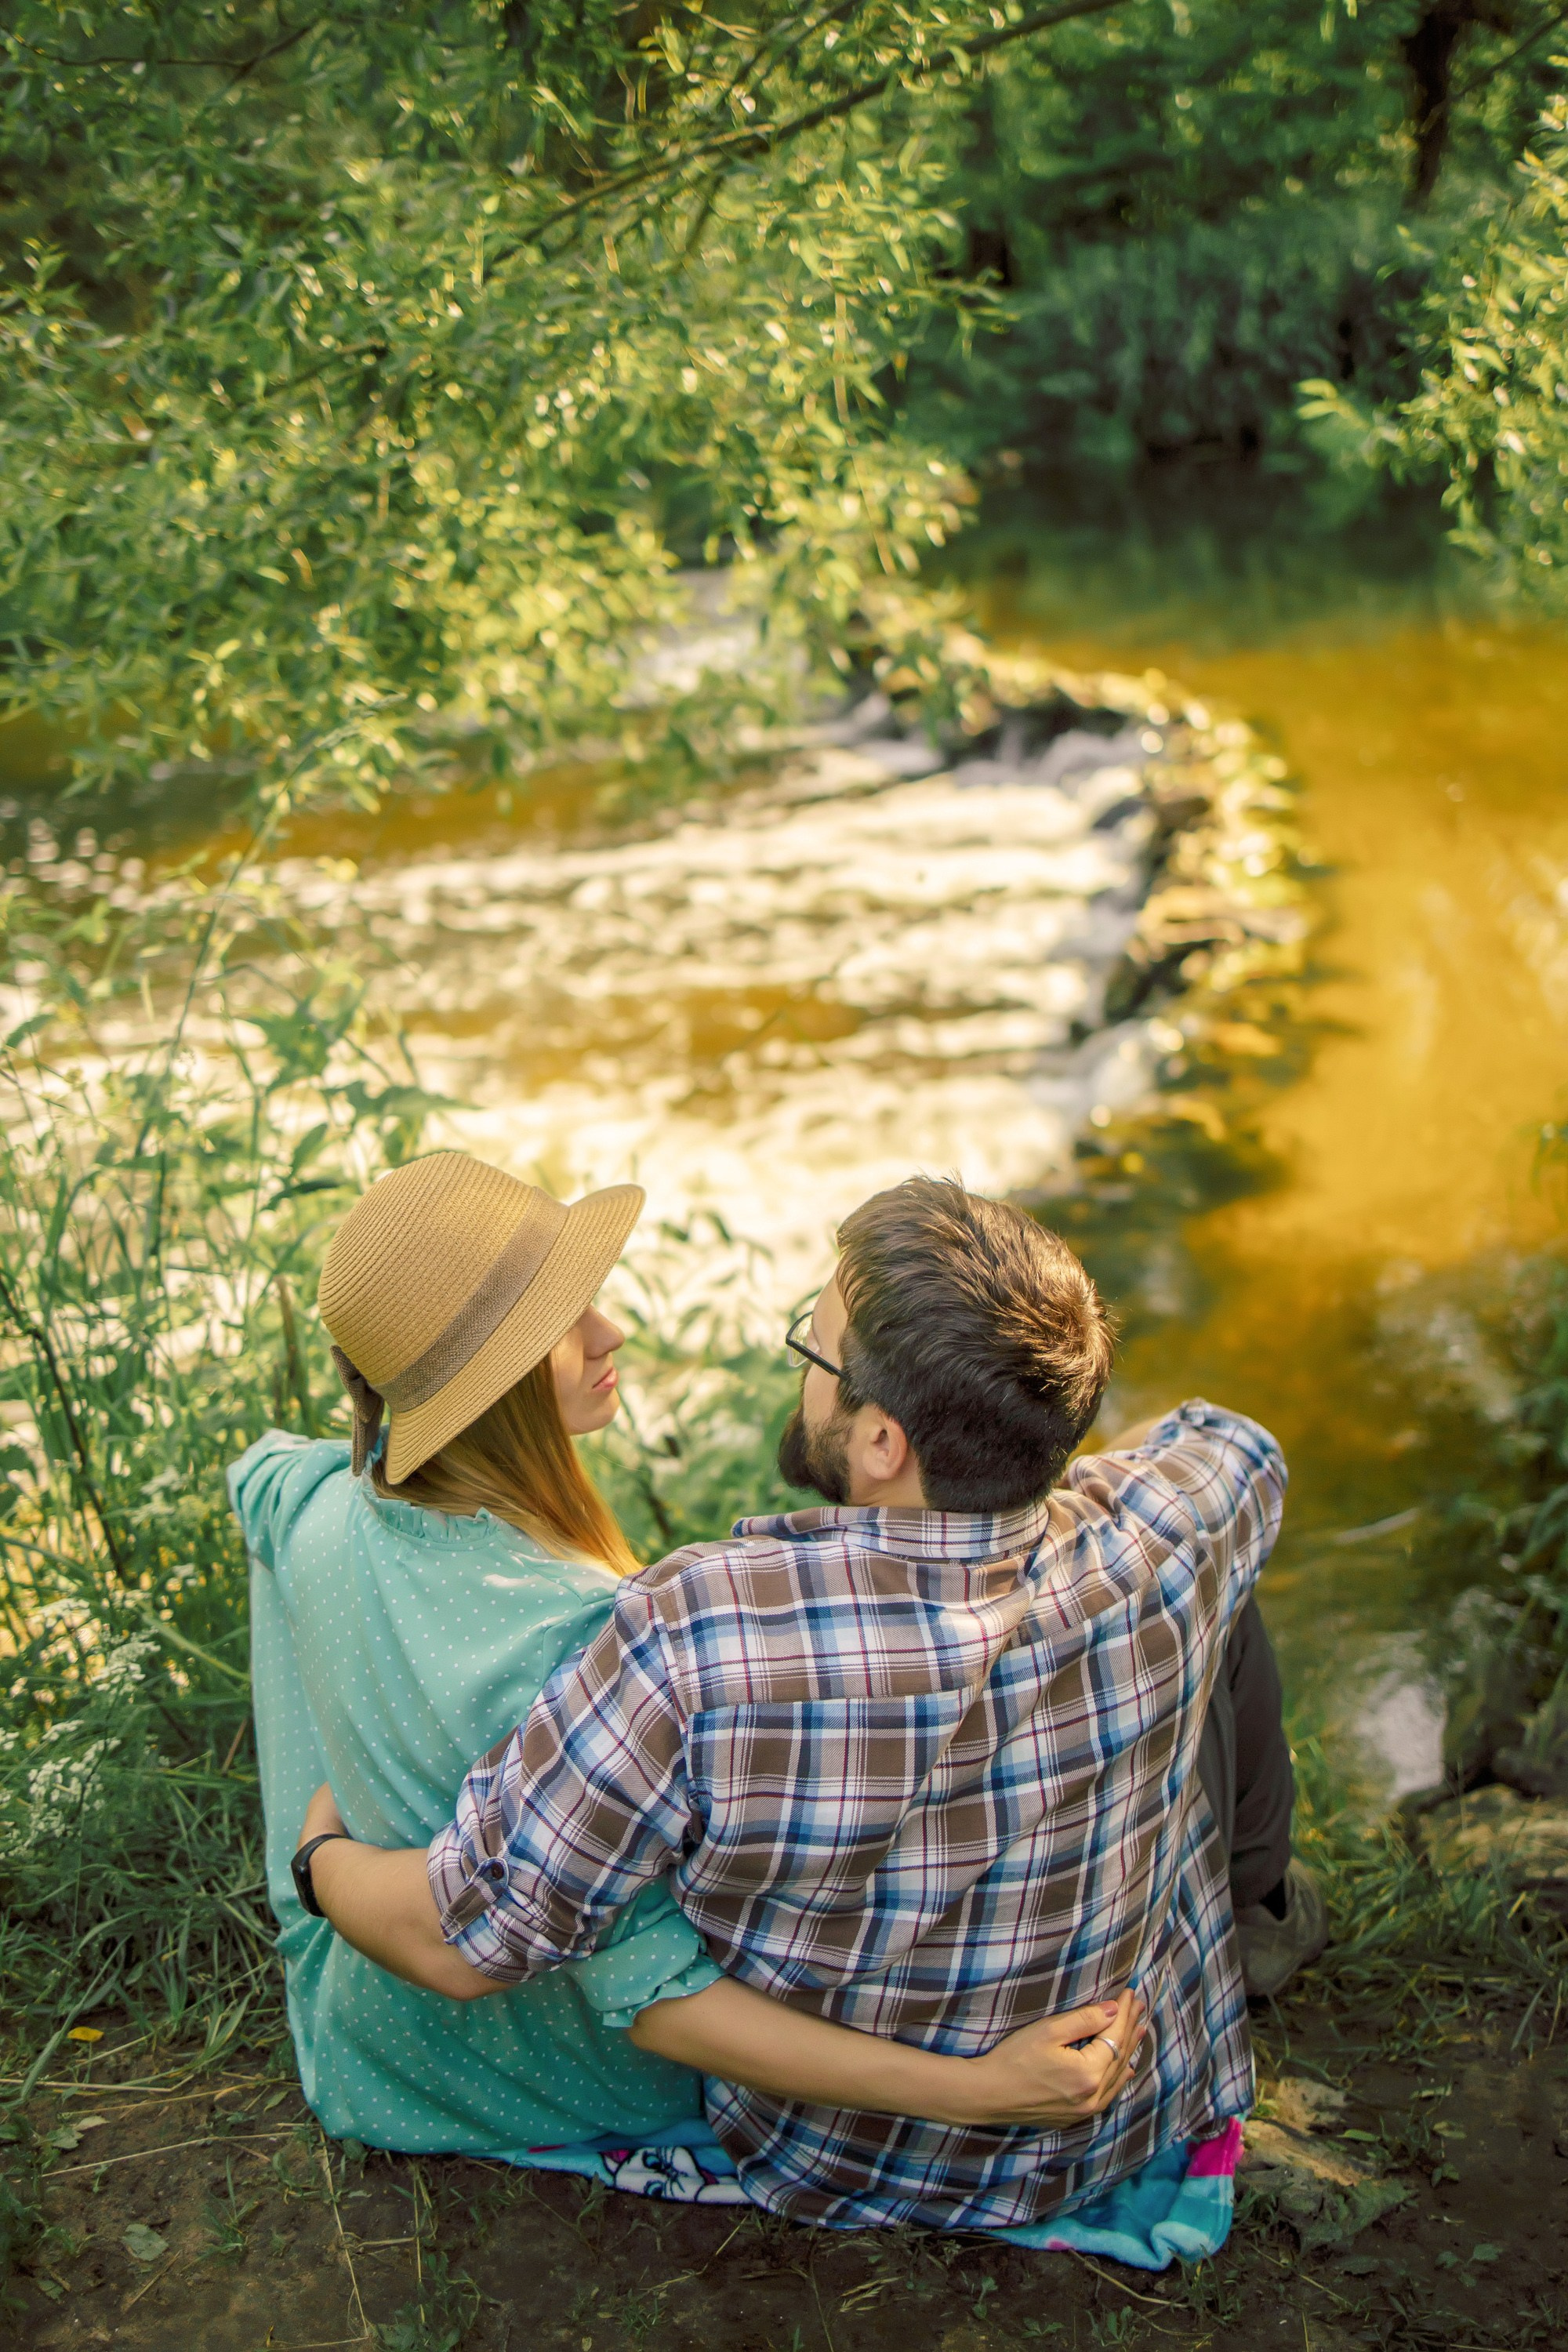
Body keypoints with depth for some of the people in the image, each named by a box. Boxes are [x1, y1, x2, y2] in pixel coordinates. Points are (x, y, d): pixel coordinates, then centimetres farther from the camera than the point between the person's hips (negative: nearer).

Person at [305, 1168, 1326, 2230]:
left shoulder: (693, 1638, -38)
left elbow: (459, 1942, -26)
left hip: (832, 2168, 0)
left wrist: (325, 1852, -5)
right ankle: (1264, 1889, 47)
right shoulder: (1157, 1547, -29)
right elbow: (1237, 1445, -2)